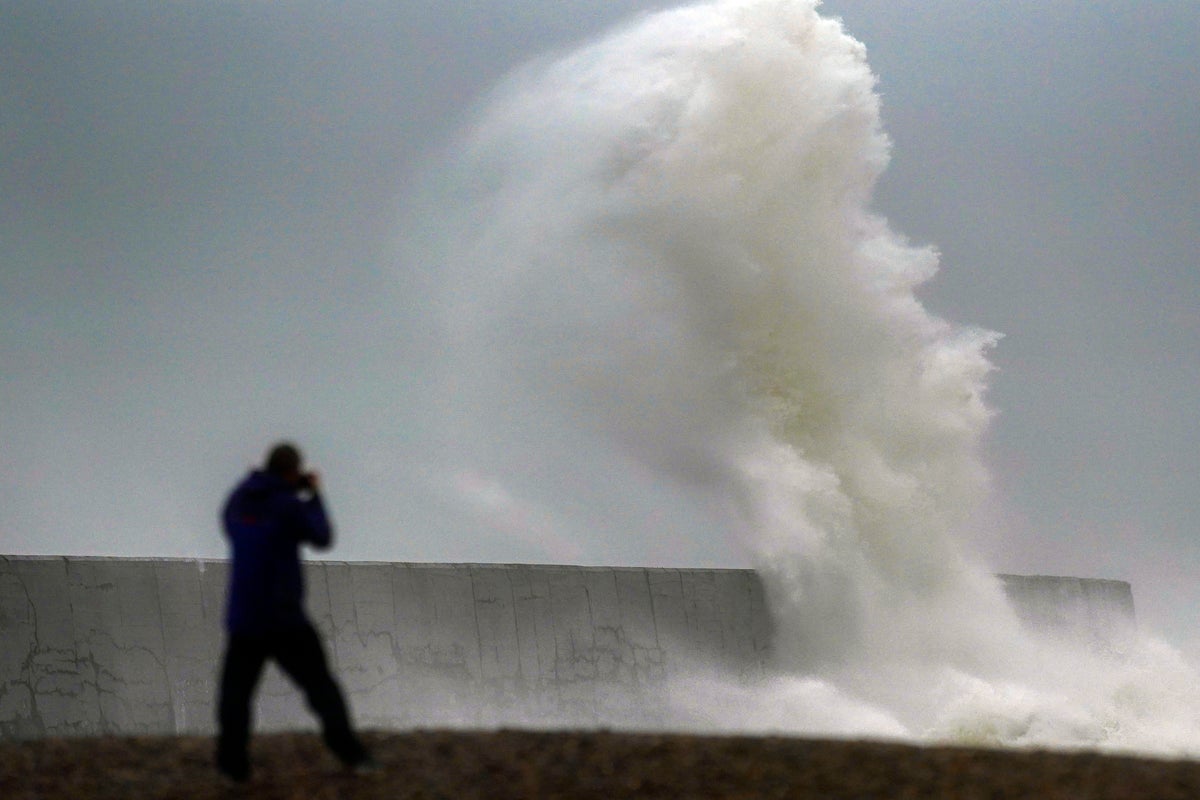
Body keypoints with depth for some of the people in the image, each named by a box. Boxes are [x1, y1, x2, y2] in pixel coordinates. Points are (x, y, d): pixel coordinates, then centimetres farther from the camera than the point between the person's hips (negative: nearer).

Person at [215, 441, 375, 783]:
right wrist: (314, 496, 13)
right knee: (320, 685, 6)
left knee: (236, 690, 10)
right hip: (284, 617, -3)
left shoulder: (238, 500, 4)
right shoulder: (288, 506, -11)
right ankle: (351, 754, 3)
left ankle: (233, 764, 3)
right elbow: (322, 537, -1)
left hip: (243, 618, 3)